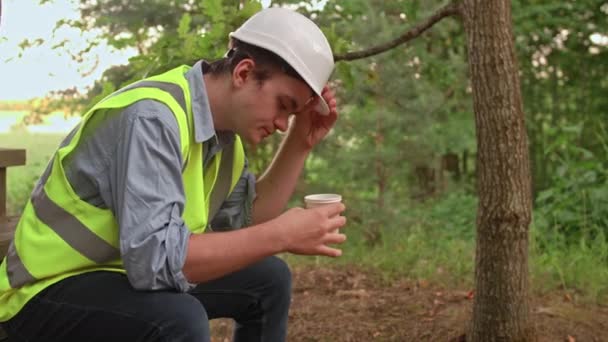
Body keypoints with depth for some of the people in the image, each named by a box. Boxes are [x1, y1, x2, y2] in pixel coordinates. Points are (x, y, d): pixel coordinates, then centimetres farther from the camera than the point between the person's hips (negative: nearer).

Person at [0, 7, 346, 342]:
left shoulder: (223, 124, 0)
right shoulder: (153, 116, -28)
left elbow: (247, 223, 9)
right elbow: (154, 258, -36)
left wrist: (300, 145, 0)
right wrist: (280, 236, -30)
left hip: (132, 272, 9)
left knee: (269, 279, 10)